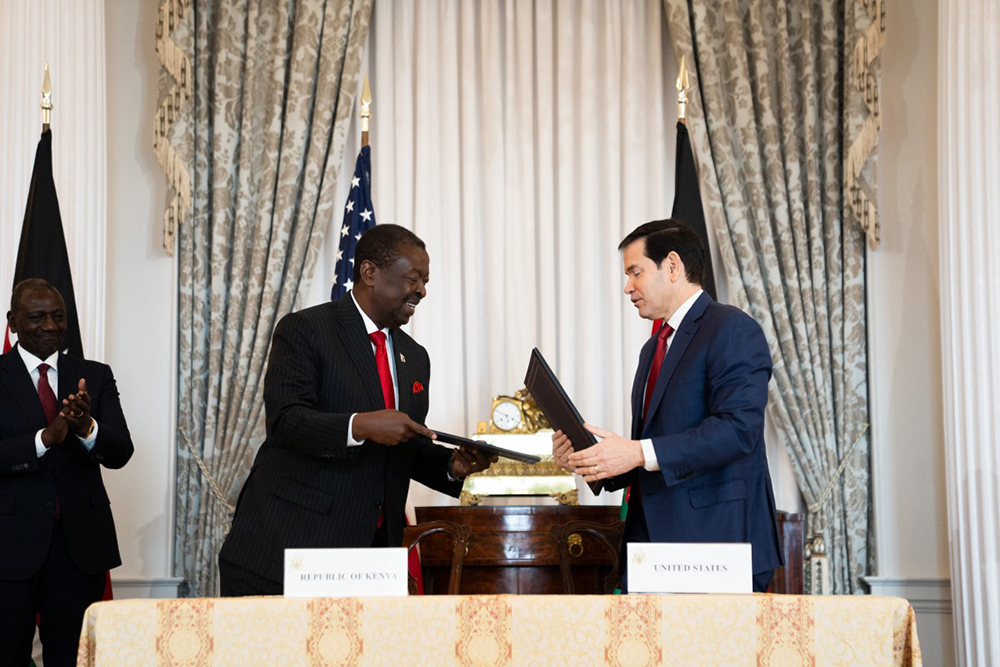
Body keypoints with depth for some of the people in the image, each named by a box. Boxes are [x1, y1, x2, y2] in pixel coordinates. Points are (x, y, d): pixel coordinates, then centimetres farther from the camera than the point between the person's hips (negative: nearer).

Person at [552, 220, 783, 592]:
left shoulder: (732, 330, -5)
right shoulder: (654, 348, 23)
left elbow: (737, 428, -19)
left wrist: (639, 453, -23)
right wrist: (593, 458, 5)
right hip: (653, 543, 8)